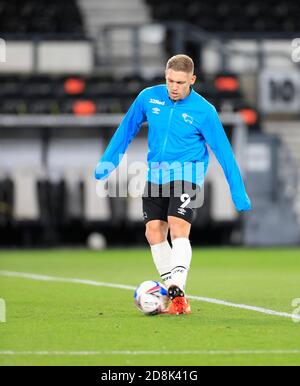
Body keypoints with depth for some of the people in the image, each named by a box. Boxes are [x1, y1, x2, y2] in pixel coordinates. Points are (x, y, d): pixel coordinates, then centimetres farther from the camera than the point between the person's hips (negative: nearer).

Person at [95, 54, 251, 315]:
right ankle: (174, 293, 8)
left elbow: (223, 151, -7)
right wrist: (108, 161, 15)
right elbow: (127, 129, 13)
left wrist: (239, 193, -6)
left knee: (178, 230, -20)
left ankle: (178, 293, -25)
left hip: (186, 173, -5)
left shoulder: (204, 111, -11)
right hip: (155, 174, 5)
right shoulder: (148, 98, -2)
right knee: (154, 232, -1)